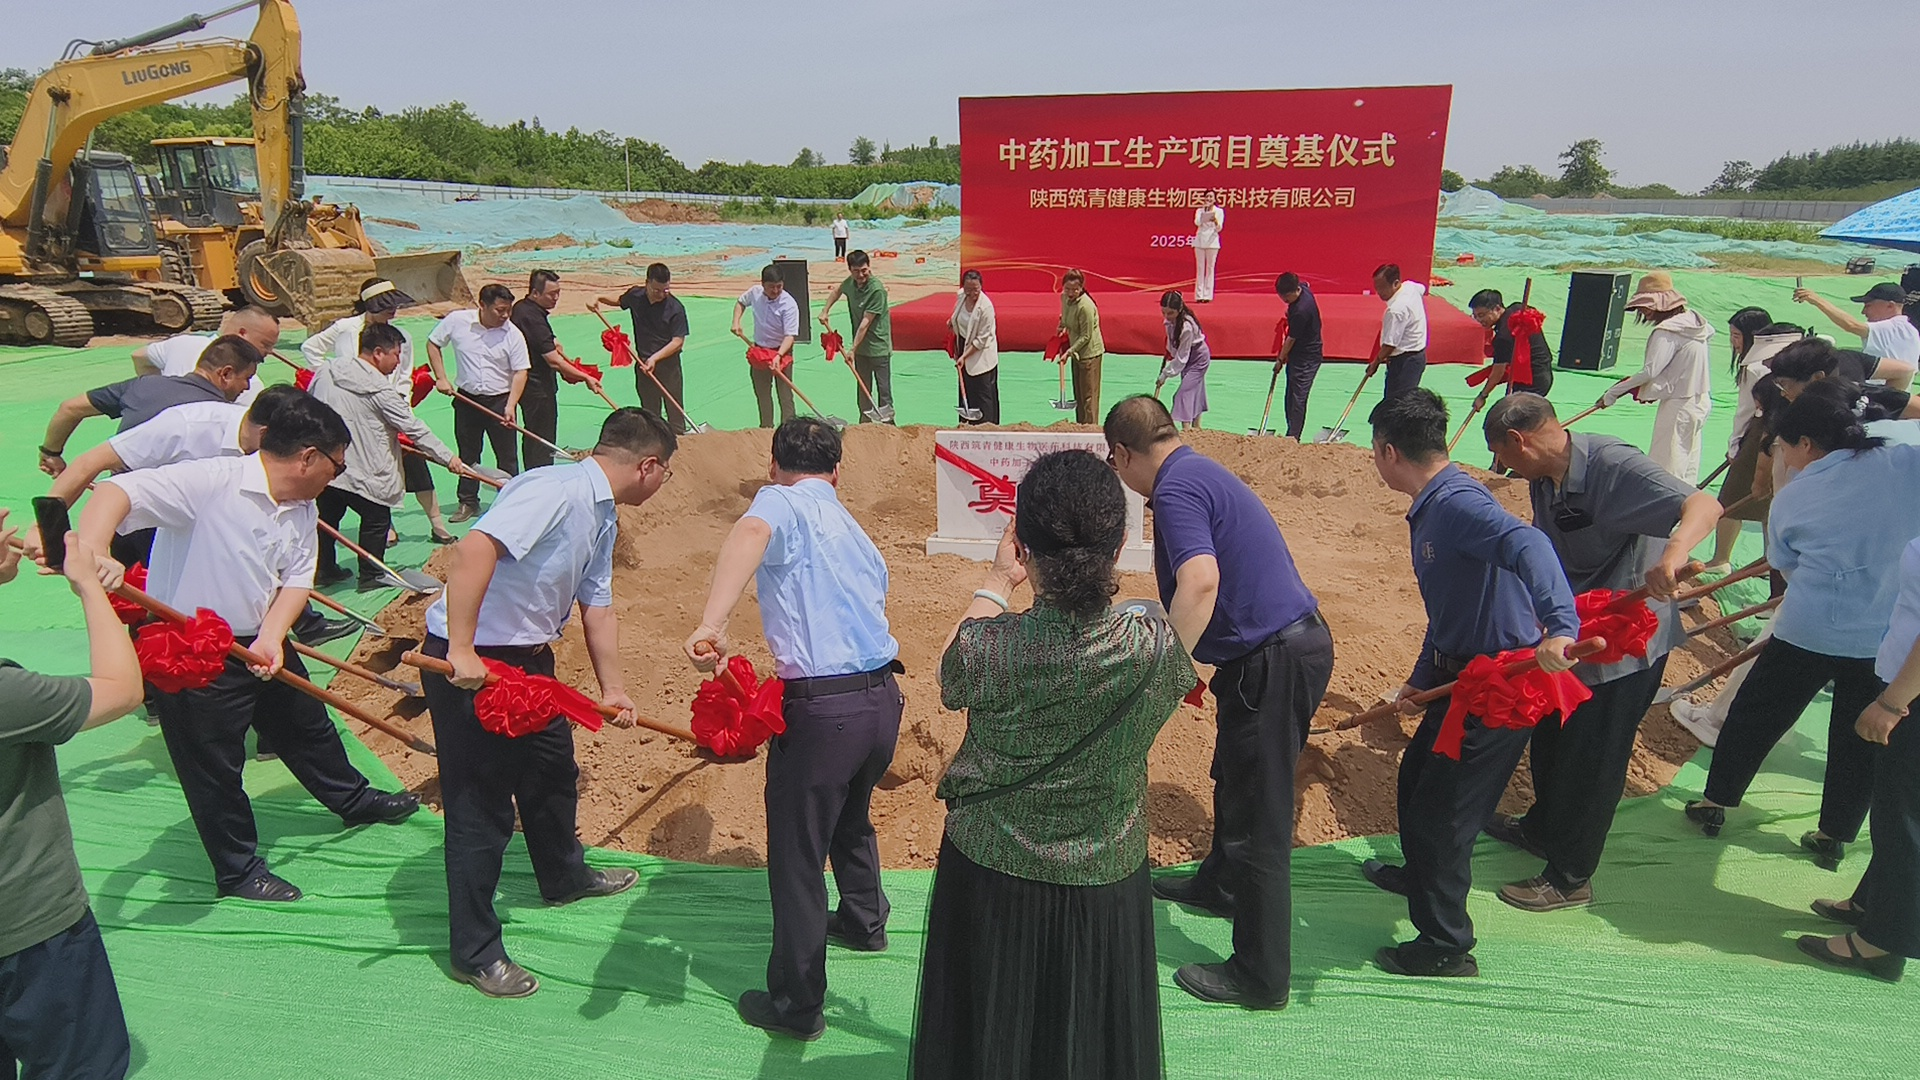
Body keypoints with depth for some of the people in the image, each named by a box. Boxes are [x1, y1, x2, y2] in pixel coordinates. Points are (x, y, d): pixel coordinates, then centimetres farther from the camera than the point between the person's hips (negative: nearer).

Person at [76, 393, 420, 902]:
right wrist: (91, 553, -53)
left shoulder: (302, 509, 1)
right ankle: (238, 870, 27)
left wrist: (271, 637, -19)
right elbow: (115, 493, -34)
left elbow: (296, 579, -2)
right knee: (214, 768, 9)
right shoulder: (210, 481, -25)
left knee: (308, 726, 24)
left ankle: (352, 799, 47)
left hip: (260, 645, 8)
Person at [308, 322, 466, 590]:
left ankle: (325, 569, 34)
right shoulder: (379, 389, -15)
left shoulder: (326, 372, 4)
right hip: (360, 471, -7)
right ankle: (371, 575, 16)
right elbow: (414, 429, -14)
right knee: (377, 518, 11)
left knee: (328, 517, 22)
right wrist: (448, 458, -8)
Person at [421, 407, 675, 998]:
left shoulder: (603, 516, 7)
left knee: (553, 770, 25)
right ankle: (475, 953, 18)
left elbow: (597, 606, 13)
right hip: (467, 661, -10)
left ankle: (564, 876, 50)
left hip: (527, 657, 10)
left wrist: (613, 689, 11)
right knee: (482, 804, 1)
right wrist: (461, 651, -36)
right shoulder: (556, 489, -25)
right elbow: (475, 548, -37)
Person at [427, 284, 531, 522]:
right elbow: (433, 343, 8)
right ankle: (468, 503, 24)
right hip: (467, 398, 2)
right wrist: (441, 378, 0)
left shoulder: (513, 335, -11)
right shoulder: (457, 321, -6)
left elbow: (520, 372, -10)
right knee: (467, 453, 12)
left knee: (506, 455, 3)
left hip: (500, 400, -2)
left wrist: (510, 405, -21)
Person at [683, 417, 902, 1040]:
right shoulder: (853, 530, 19)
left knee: (796, 858, 8)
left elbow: (751, 531, -29)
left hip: (822, 709, -8)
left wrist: (711, 624, -43)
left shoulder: (781, 503, -5)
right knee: (852, 818, 34)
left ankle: (796, 1005, 21)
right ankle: (863, 922, 56)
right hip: (883, 697, 8)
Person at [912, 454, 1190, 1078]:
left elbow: (949, 683, -1)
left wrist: (994, 586, 8)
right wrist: (1099, 572, 9)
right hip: (1106, 886, 1)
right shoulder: (1154, 650, -23)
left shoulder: (985, 647, -27)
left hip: (990, 881, -1)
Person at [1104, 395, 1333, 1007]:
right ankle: (1221, 886, 50)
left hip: (1276, 658, -11)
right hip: (1289, 642, 11)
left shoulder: (1177, 487, -18)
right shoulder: (1199, 471, 15)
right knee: (1234, 781, 28)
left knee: (1258, 818, 0)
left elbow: (1200, 582, -35)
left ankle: (1261, 977, 12)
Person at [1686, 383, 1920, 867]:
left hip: (1809, 631, -1)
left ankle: (1715, 802, 28)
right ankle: (1835, 834, 28)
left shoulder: (1791, 498, -2)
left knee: (1755, 715, 17)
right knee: (1860, 738, 17)